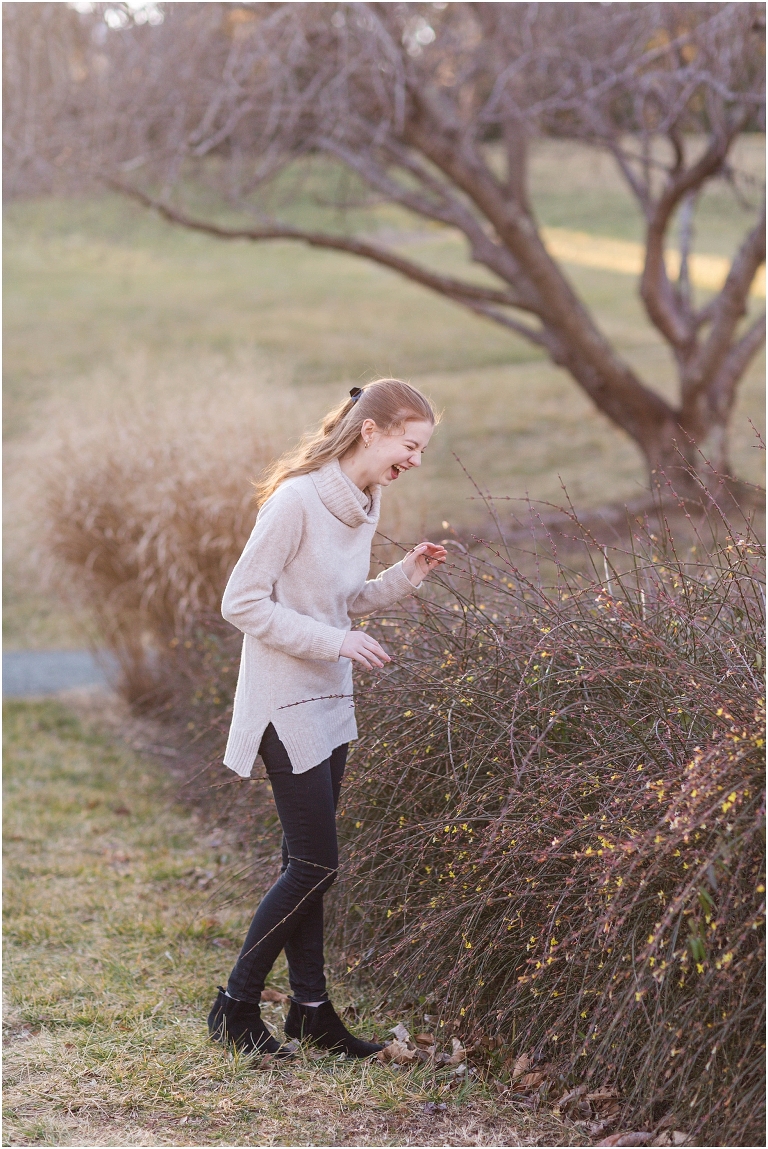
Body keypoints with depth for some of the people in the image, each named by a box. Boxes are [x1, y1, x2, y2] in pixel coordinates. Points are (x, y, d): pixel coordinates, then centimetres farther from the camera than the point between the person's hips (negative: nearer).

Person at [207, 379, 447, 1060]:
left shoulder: (367, 502, 8)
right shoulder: (298, 500, -19)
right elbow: (242, 603, -18)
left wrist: (404, 579, 1)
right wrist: (334, 641, -22)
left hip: (330, 703, 8)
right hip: (284, 705, -8)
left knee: (308, 863, 13)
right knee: (315, 865, -5)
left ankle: (311, 1009, 21)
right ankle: (235, 1008, 8)